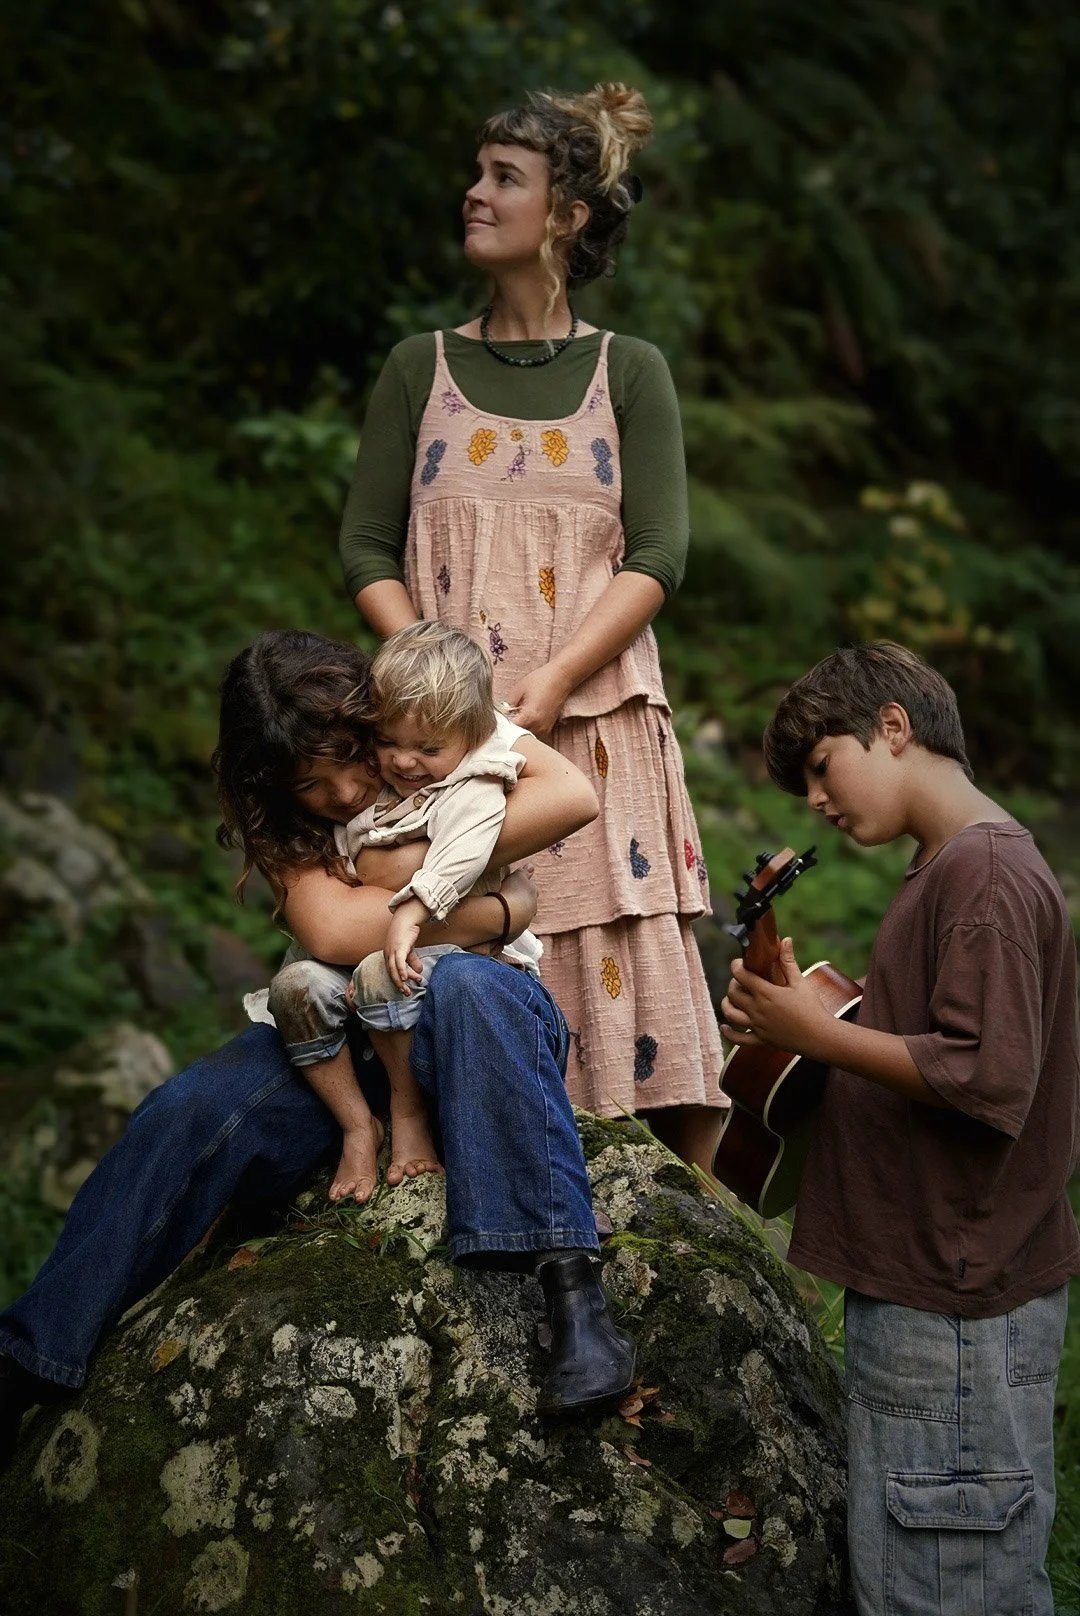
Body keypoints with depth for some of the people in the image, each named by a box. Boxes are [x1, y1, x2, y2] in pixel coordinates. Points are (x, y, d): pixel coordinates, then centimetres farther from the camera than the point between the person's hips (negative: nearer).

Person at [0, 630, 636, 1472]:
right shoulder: (286, 828, 2)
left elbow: (576, 795, -21)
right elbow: (333, 930, -19)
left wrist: (430, 859, -19)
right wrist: (490, 908, -19)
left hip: (496, 1017, -2)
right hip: (348, 1033, 3)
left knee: (463, 986, -39)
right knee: (189, 1111, -22)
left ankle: (572, 1280, -48)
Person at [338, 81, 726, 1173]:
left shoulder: (629, 374, 8)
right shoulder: (422, 369, 12)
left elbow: (658, 557, -1)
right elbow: (367, 550, 7)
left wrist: (551, 682, -15)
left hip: (597, 724, -1)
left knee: (628, 971, -6)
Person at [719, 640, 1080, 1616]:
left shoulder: (988, 874, -15)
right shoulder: (945, 871, 17)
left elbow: (990, 1079, -22)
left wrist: (818, 1033, -15)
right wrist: (804, 1034, 7)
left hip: (959, 1313, -10)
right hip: (921, 1289, 10)